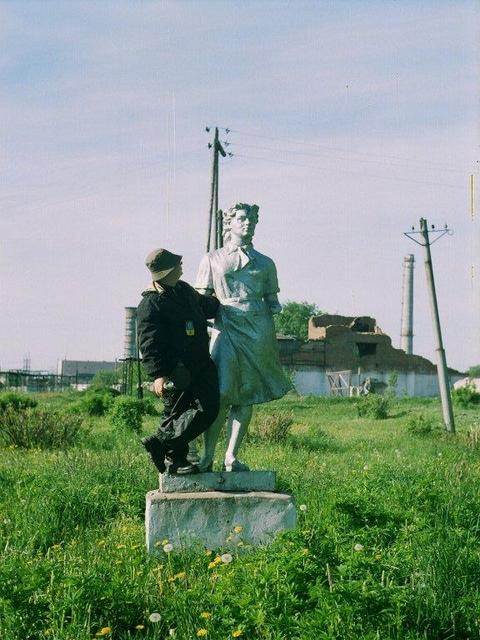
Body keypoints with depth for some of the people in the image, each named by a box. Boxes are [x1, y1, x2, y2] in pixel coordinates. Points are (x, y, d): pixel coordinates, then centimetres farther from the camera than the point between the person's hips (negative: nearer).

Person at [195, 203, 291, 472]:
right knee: (220, 394, -13)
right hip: (226, 328, -2)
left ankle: (232, 456, 5)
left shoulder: (265, 263, 17)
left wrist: (275, 307, 0)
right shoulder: (212, 259, 12)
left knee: (247, 396, 0)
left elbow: (272, 300, 20)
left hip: (258, 330, 3)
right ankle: (208, 456, -5)